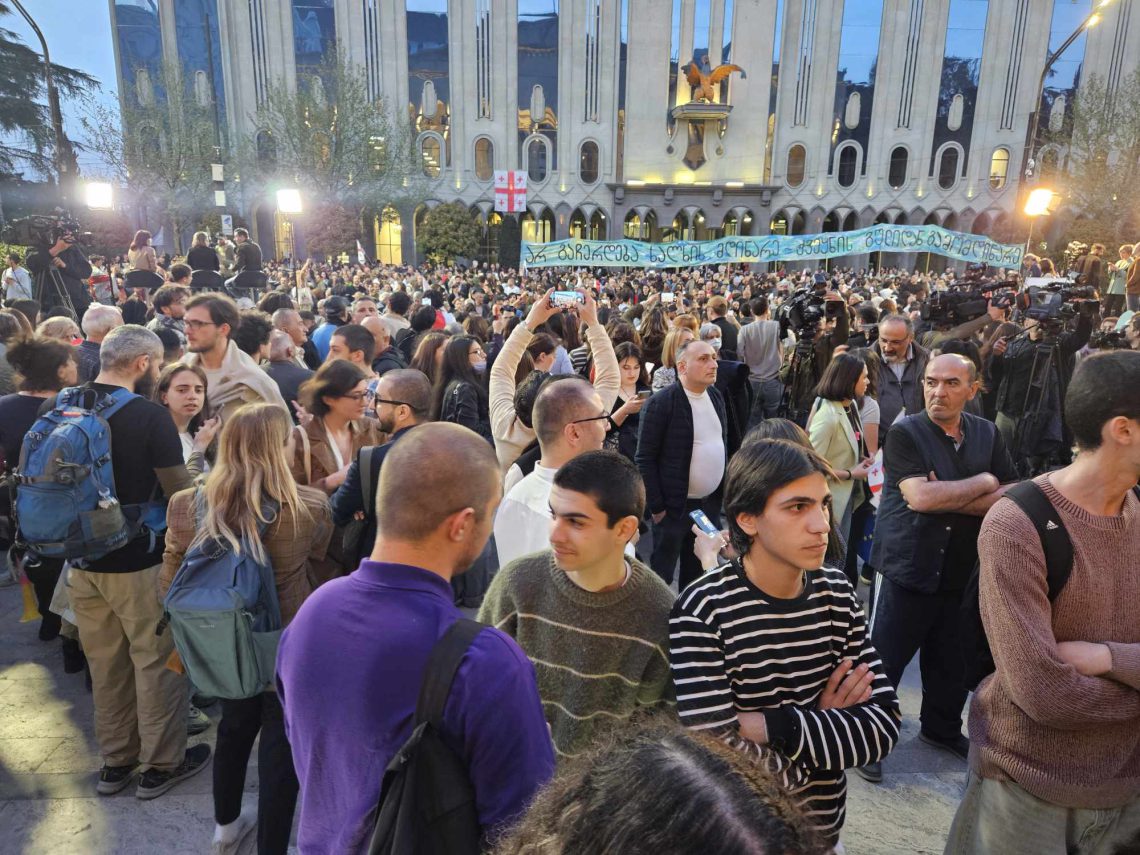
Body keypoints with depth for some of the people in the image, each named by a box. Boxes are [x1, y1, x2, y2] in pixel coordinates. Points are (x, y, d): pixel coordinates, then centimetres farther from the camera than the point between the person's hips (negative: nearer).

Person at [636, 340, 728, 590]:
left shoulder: (716, 396, 5)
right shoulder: (660, 403, -17)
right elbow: (645, 459, -15)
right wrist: (657, 506, -14)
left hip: (711, 502, 7)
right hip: (675, 506, -6)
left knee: (698, 572, 20)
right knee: (662, 573, 7)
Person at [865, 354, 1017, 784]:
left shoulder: (987, 434, 4)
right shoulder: (904, 433, -12)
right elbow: (920, 496, -24)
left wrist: (947, 498, -17)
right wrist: (983, 483, -12)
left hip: (959, 570, 5)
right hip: (906, 568, -5)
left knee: (948, 657, 21)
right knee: (883, 660, 3)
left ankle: (942, 728, 43)